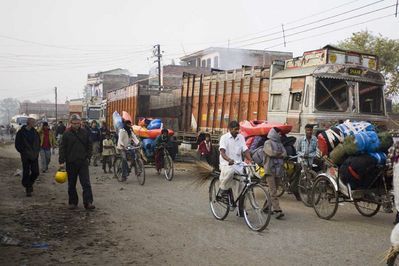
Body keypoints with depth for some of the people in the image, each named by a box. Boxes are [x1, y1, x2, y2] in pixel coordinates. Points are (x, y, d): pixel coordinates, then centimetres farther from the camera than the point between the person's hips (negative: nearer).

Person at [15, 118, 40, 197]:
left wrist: (37, 151, 9)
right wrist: (23, 152, -7)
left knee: (36, 172, 1)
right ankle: (28, 189, 13)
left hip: (34, 156, 4)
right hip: (26, 156, -4)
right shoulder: (21, 132, -6)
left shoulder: (35, 132, 8)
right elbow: (17, 144, -3)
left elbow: (38, 142, 20)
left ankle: (30, 183, 27)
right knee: (26, 173, 1)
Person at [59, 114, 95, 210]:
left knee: (86, 183, -5)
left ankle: (88, 202, -6)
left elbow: (89, 146, 12)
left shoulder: (84, 132, 4)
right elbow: (62, 148, -2)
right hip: (71, 163, -1)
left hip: (83, 162, 1)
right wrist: (61, 161, -8)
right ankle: (73, 202, 21)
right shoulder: (67, 134, -2)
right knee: (71, 185, 10)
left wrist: (87, 156, 2)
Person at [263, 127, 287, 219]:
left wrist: (276, 154, -9)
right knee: (273, 191, -10)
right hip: (270, 169, -7)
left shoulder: (279, 143, 18)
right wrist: (280, 153, 0)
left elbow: (285, 154, 6)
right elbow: (271, 153, -16)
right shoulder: (268, 143, -2)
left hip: (278, 170, 7)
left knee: (273, 190, 11)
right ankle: (277, 210, -16)